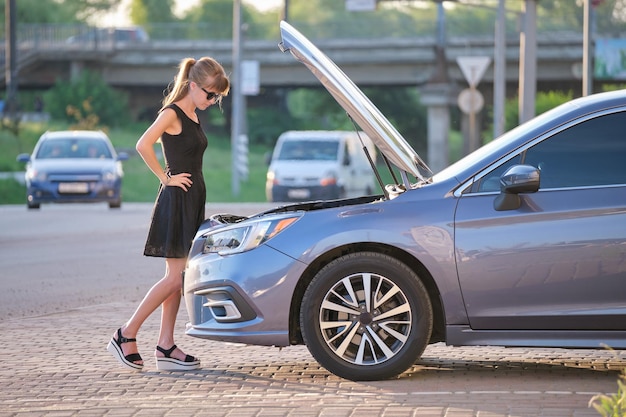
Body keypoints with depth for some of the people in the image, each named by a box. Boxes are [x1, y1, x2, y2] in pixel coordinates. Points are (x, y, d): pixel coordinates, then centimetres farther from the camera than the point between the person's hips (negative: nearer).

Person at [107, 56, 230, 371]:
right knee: (175, 278, -9)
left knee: (178, 279, 7)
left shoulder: (192, 117, 15)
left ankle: (165, 348, 9)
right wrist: (166, 178, -17)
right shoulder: (172, 114, -12)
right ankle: (126, 336, -2)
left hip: (193, 201, 9)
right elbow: (143, 145, -25)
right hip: (175, 201, -9)